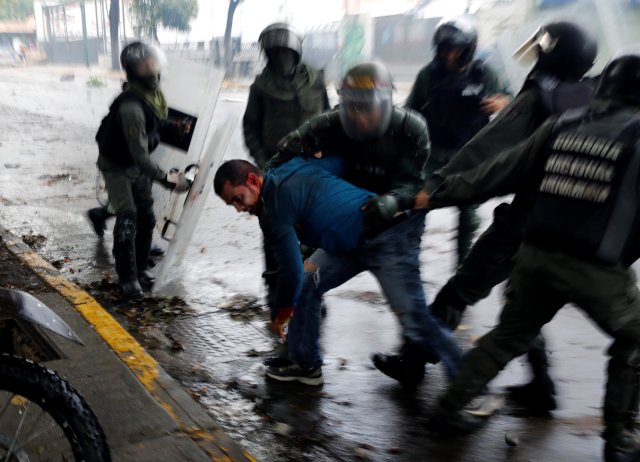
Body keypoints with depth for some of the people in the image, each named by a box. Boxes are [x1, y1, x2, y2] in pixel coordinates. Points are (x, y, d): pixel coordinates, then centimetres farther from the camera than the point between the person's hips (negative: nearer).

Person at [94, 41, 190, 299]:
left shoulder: (152, 94, -8)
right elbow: (139, 155, -33)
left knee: (146, 217, 11)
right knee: (127, 220, -9)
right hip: (117, 166, -8)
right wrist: (165, 179, -29)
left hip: (138, 164, 8)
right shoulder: (131, 107, -35)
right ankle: (128, 280, 2)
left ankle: (141, 269, 25)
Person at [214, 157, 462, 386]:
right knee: (306, 285, 10)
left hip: (385, 242, -10)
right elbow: (340, 160, 15)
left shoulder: (274, 210, -13)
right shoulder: (294, 166, 9)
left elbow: (291, 268, -10)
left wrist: (283, 310, 8)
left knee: (415, 321, -8)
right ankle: (306, 364, 20)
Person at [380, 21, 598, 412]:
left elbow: (484, 154, -25)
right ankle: (540, 385, 23)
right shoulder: (597, 99, 6)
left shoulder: (535, 101, -13)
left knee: (461, 290, 6)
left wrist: (435, 190, -29)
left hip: (526, 219, -6)